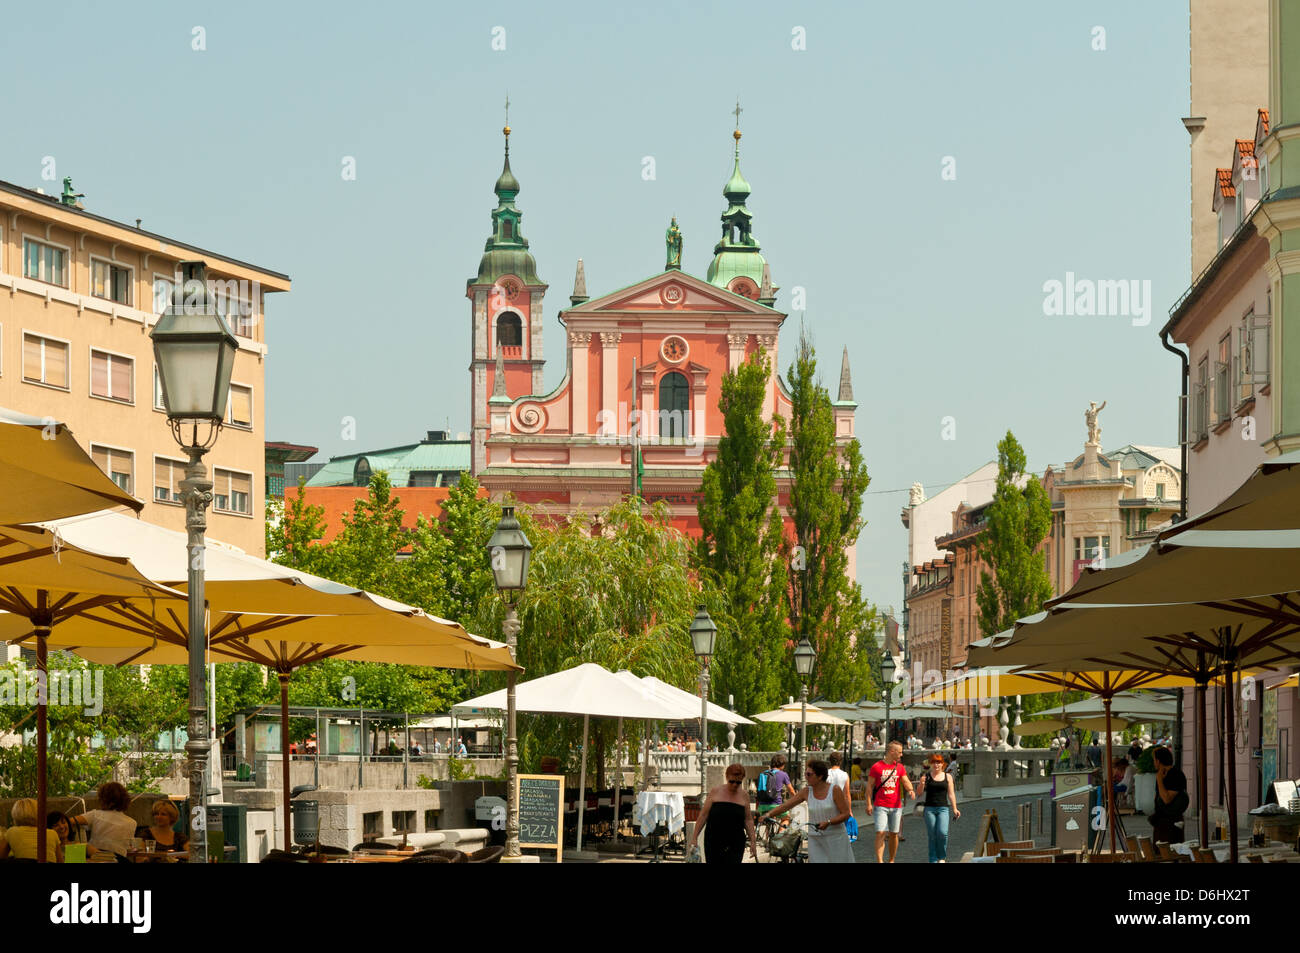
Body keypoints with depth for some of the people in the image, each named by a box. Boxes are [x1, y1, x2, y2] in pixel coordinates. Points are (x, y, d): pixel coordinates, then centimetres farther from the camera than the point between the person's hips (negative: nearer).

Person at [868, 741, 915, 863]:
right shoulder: (876, 767, -1)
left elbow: (906, 782, 0)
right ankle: (879, 861, -18)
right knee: (881, 833, -14)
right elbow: (870, 786, 1)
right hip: (880, 806, -4)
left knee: (894, 834, 8)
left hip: (896, 807, 4)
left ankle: (891, 860, 20)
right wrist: (869, 804, -6)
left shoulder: (900, 767, 10)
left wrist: (910, 790, -23)